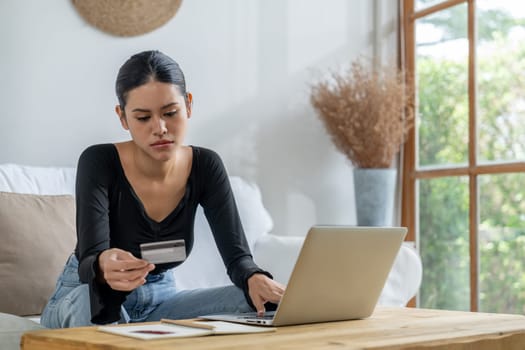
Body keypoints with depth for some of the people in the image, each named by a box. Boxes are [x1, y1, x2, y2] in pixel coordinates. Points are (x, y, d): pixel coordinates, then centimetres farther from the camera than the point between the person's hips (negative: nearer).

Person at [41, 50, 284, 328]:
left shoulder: (205, 167, -10)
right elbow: (90, 259, -30)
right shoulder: (99, 163, -20)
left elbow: (236, 253, -16)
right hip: (83, 299, -2)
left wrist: (255, 279, -41)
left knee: (255, 302, -22)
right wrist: (103, 267, -56)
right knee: (96, 305, -39)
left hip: (159, 297, 2)